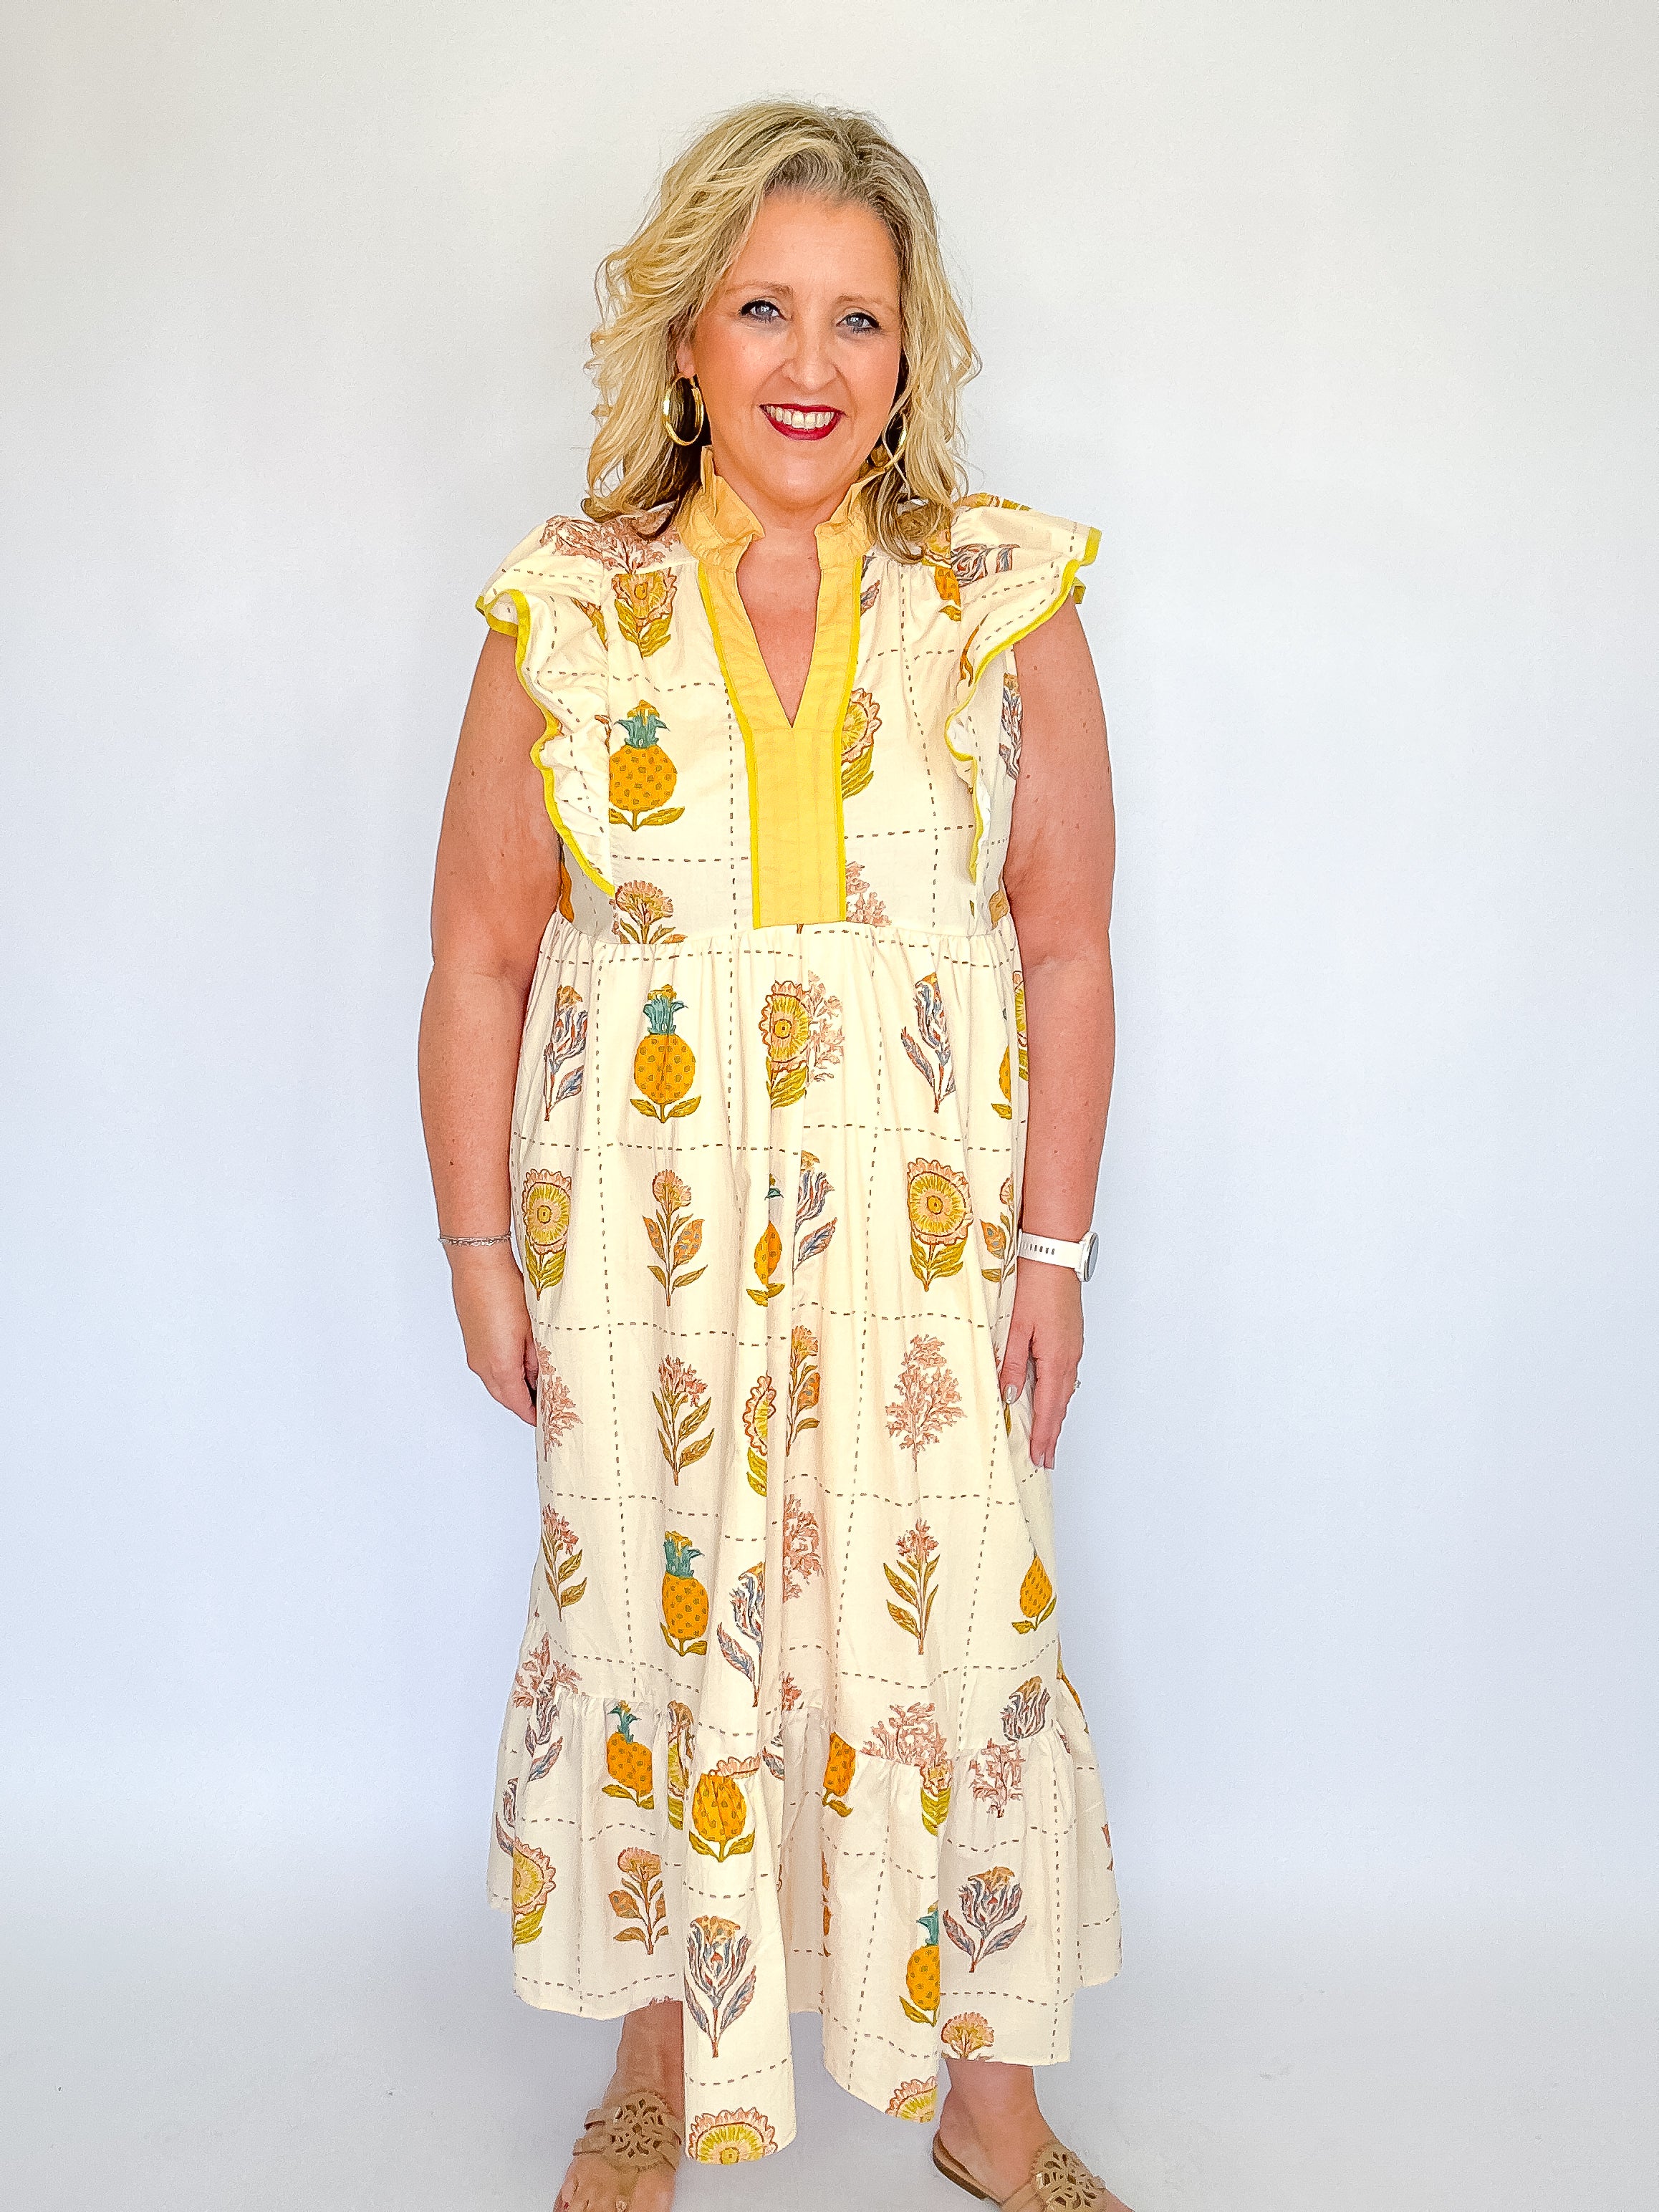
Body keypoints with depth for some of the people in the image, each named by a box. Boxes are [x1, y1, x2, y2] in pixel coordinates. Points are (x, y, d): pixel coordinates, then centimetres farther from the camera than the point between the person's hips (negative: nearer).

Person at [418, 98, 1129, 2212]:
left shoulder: (1005, 590, -2)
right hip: (644, 1235, 1)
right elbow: (480, 961, 1)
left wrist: (1051, 1247, -2)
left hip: (928, 1233, 0)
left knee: (959, 1647, 6)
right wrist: (481, 1252, 1)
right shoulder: (566, 607, -3)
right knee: (648, 1640, 13)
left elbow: (1066, 949, 0)